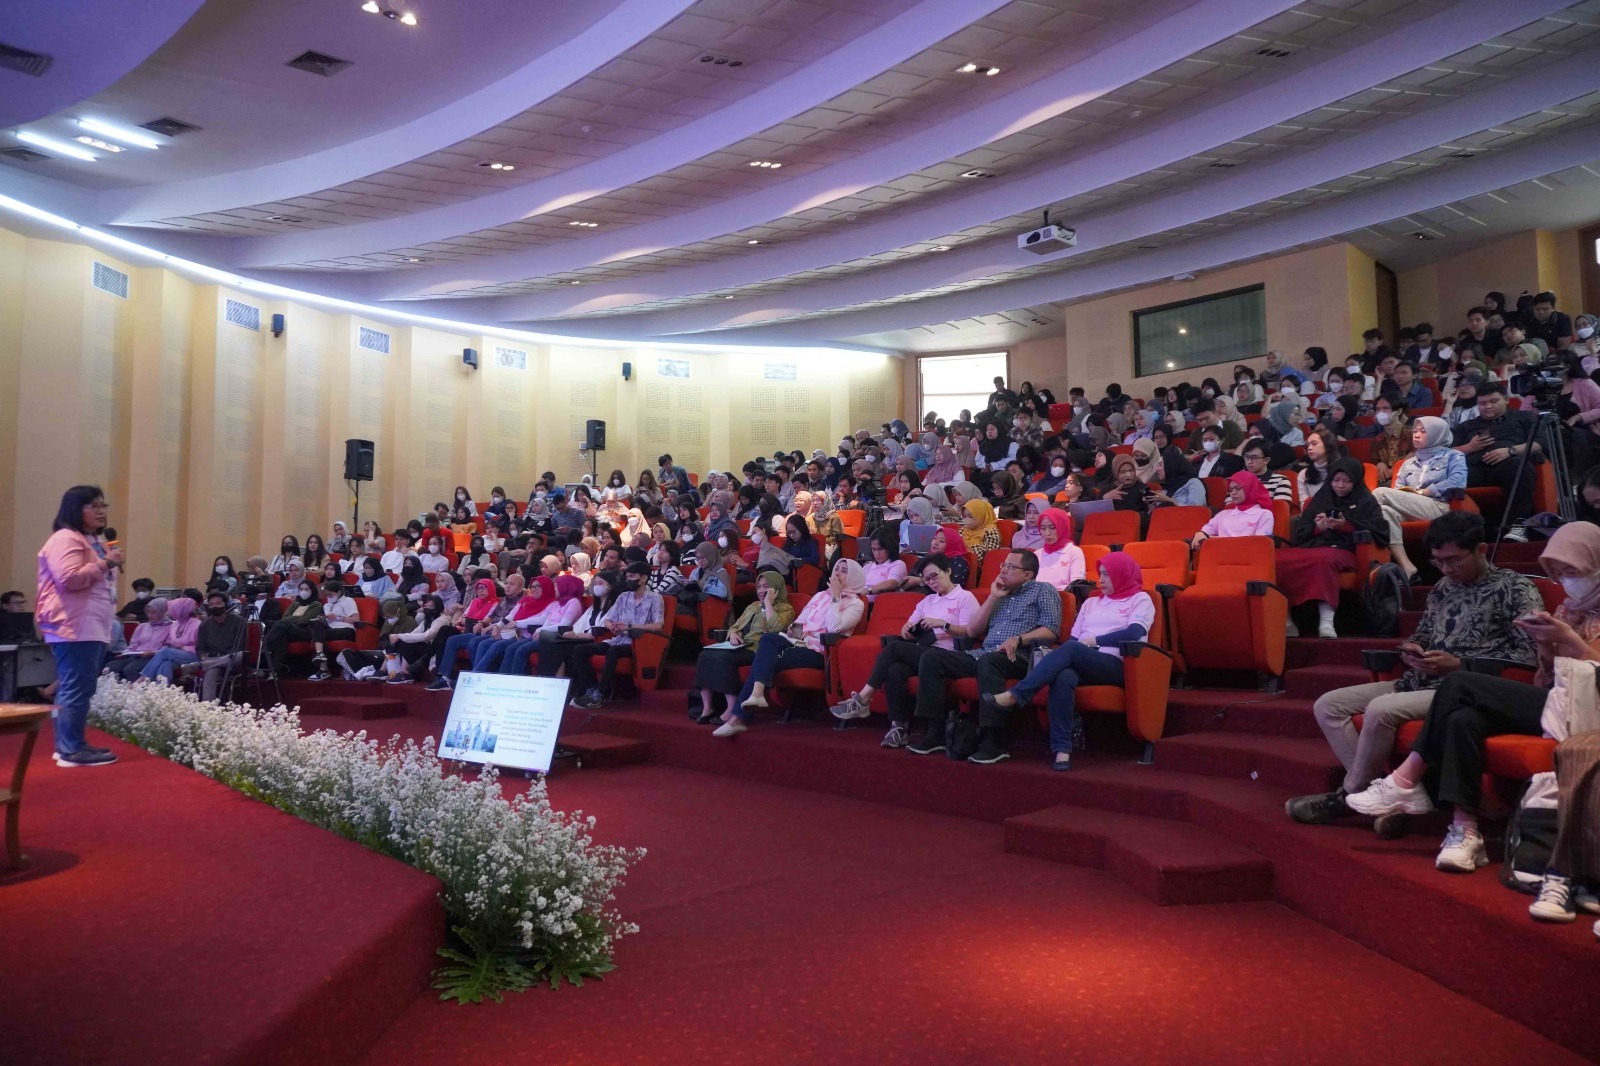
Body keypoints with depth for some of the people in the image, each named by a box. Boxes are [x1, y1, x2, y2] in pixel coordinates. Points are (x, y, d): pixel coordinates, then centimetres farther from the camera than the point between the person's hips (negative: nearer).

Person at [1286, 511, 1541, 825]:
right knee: (1328, 705, -5)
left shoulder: (1515, 589, -4)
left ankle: (1350, 795, -12)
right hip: (1421, 681, 8)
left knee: (1381, 709, -32)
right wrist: (1411, 649, 2)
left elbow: (1530, 655, -14)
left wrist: (1458, 665, -19)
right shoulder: (1443, 588, 16)